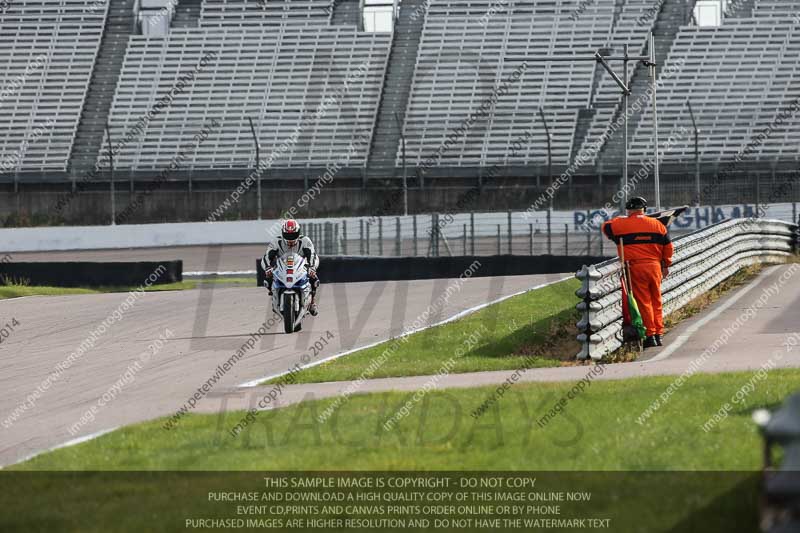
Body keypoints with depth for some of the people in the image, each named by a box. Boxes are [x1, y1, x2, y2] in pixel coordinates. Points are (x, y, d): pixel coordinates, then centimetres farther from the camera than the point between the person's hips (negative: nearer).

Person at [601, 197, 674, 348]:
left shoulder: (621, 224, -2)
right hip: (655, 266, 3)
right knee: (656, 301, 13)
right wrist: (666, 265, 23)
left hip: (635, 267, -3)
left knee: (644, 302, 0)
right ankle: (659, 334, 15)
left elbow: (606, 227, 16)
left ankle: (650, 335, -4)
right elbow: (668, 246, 11)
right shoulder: (657, 224, 8)